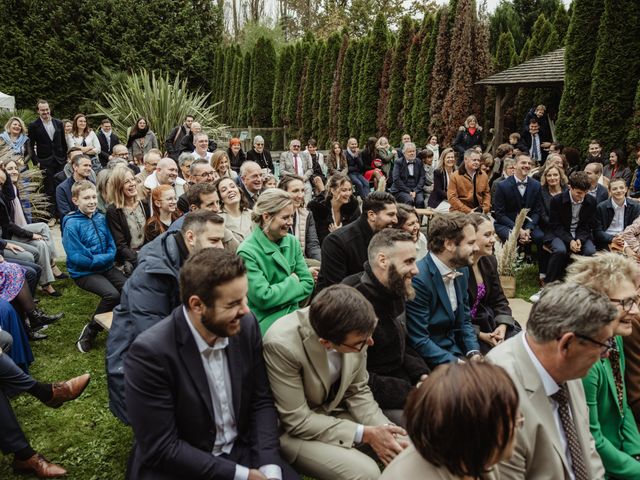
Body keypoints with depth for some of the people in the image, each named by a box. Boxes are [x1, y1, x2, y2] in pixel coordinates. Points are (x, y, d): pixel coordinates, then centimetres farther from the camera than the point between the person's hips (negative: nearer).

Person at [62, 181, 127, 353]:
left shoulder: (101, 218, 4)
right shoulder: (71, 224, -13)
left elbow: (111, 245, 8)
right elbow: (76, 257, -18)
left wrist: (108, 258, -12)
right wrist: (102, 259, -14)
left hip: (106, 267, 6)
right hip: (84, 272, -5)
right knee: (112, 294, -27)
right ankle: (90, 332, -5)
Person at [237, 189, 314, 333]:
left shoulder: (292, 242, 4)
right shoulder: (247, 252, -14)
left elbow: (308, 284, 4)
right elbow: (263, 297, -17)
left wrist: (280, 297, -9)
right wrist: (292, 283, -5)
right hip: (266, 322, -6)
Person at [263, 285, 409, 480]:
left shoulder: (352, 330, -19)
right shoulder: (282, 344, -34)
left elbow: (357, 391, -2)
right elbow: (297, 421, -24)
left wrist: (384, 429, -18)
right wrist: (365, 434, -23)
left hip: (334, 410, 5)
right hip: (293, 429, -5)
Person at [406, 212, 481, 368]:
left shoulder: (461, 270, 5)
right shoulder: (418, 279, -22)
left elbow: (464, 321, 13)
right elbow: (419, 341, -20)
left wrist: (474, 354, -3)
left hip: (457, 350, 8)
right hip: (431, 360, -7)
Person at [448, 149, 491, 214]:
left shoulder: (483, 175, 10)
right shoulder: (455, 176, -4)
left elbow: (487, 194, 16)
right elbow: (452, 197, -9)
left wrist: (485, 209, -1)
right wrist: (468, 211, -14)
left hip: (479, 213, 4)